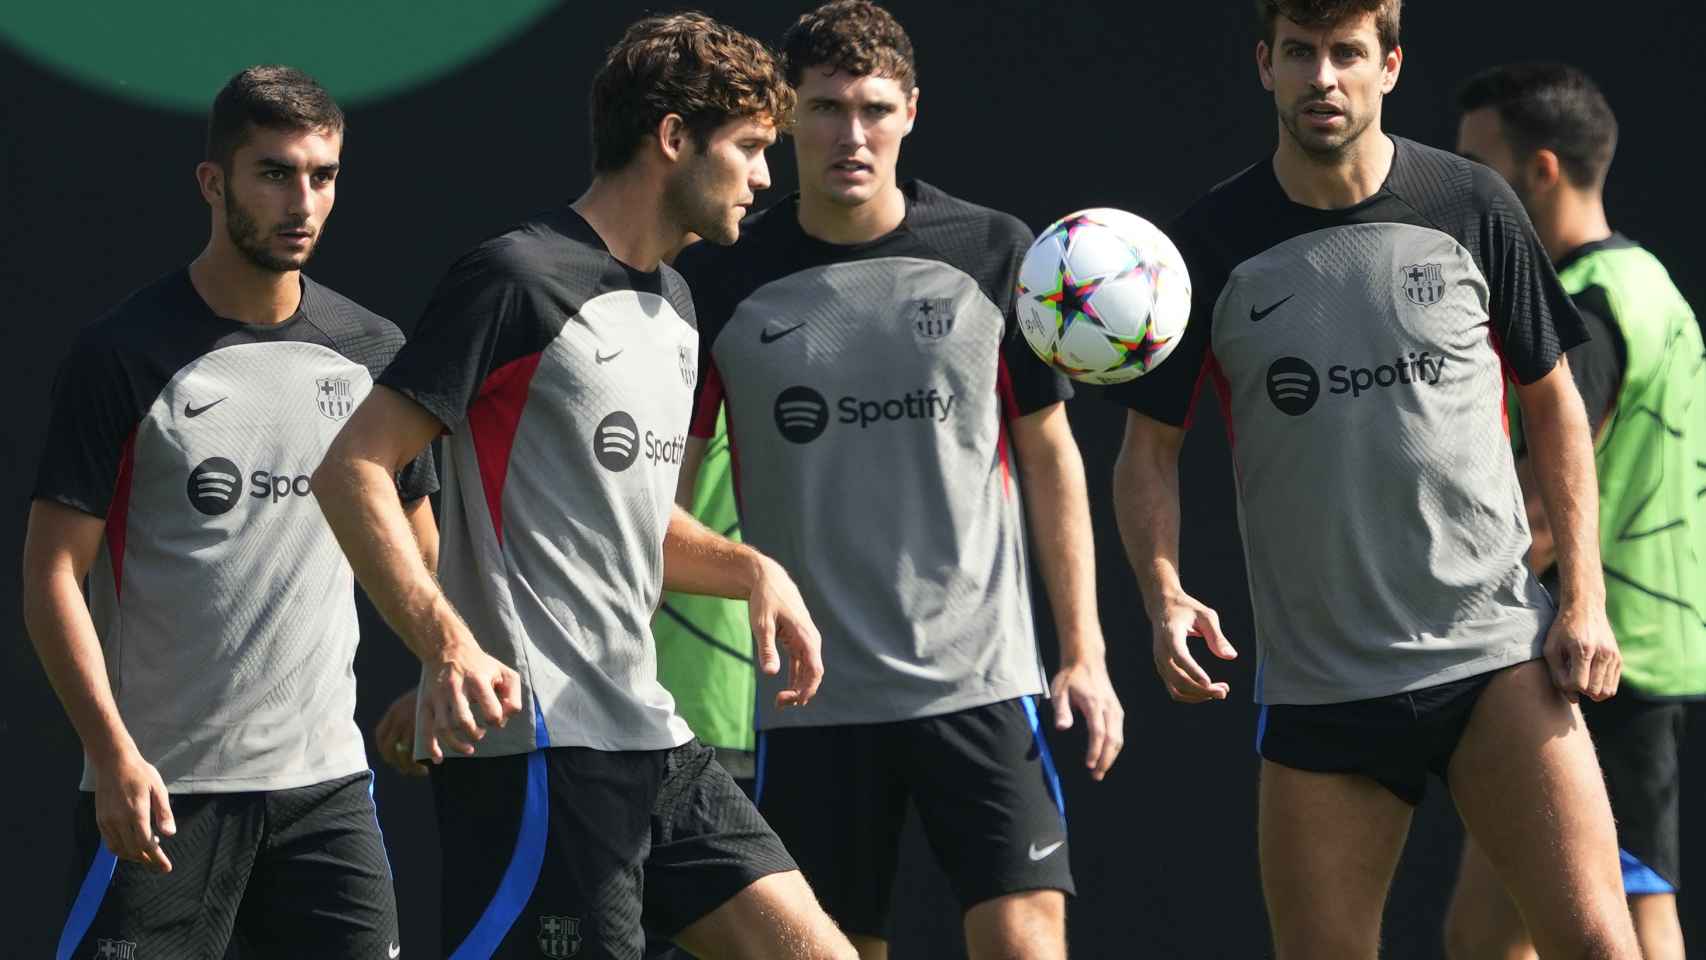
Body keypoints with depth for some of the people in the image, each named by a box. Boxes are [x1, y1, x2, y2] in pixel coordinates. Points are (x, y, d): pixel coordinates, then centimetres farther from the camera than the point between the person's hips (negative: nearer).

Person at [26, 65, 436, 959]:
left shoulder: (372, 352, 8)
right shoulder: (126, 355, -6)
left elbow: (411, 543, 21)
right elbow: (53, 575, -8)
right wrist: (114, 753, -17)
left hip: (326, 777, 4)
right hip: (163, 785, -4)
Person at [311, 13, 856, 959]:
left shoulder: (669, 304, 19)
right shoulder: (518, 279, -10)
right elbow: (352, 470, -14)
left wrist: (751, 571, 10)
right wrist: (450, 646, -25)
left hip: (650, 739, 9)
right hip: (534, 747, -9)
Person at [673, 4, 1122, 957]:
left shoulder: (993, 253, 2)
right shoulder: (723, 280, 0)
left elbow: (1050, 455, 9)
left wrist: (1083, 651, 4)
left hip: (982, 681, 0)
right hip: (811, 695, 1)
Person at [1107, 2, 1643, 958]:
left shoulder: (1473, 208, 1)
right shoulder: (1213, 244, -1)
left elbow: (1553, 404, 10)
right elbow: (1150, 448, 5)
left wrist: (1584, 597, 2)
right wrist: (1164, 593, -13)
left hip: (1498, 648, -1)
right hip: (1317, 681, 1)